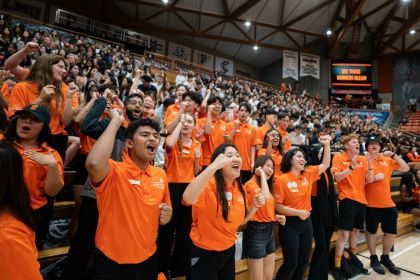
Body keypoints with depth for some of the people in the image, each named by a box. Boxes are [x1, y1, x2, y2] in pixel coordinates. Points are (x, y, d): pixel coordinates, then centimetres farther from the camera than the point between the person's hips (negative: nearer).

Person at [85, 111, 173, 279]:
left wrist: (167, 215, -10)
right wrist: (116, 121, -29)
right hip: (110, 263, -5)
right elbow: (93, 164, -40)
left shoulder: (160, 175, -2)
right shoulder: (114, 171, -17)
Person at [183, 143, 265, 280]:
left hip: (229, 250, 7)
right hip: (204, 253, -7)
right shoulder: (209, 183, -24)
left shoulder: (239, 188, -2)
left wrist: (255, 206, -6)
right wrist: (214, 166, -47)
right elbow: (188, 198, -47)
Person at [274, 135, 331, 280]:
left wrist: (327, 144, 1)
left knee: (303, 261, 19)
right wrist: (298, 212, -19)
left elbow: (325, 164, 11)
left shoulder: (308, 175, 2)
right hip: (290, 224, -6)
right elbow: (277, 206, -15)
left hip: (306, 222, 6)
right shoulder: (282, 180, -15)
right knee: (291, 263, 3)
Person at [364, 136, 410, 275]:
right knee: (371, 231, 10)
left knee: (391, 232, 13)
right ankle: (374, 258, 27)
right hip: (371, 204, -5)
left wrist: (393, 155, -6)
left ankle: (385, 257, 34)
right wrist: (374, 177, -21)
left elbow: (406, 168, 1)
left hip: (388, 203, 5)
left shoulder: (388, 160, 9)